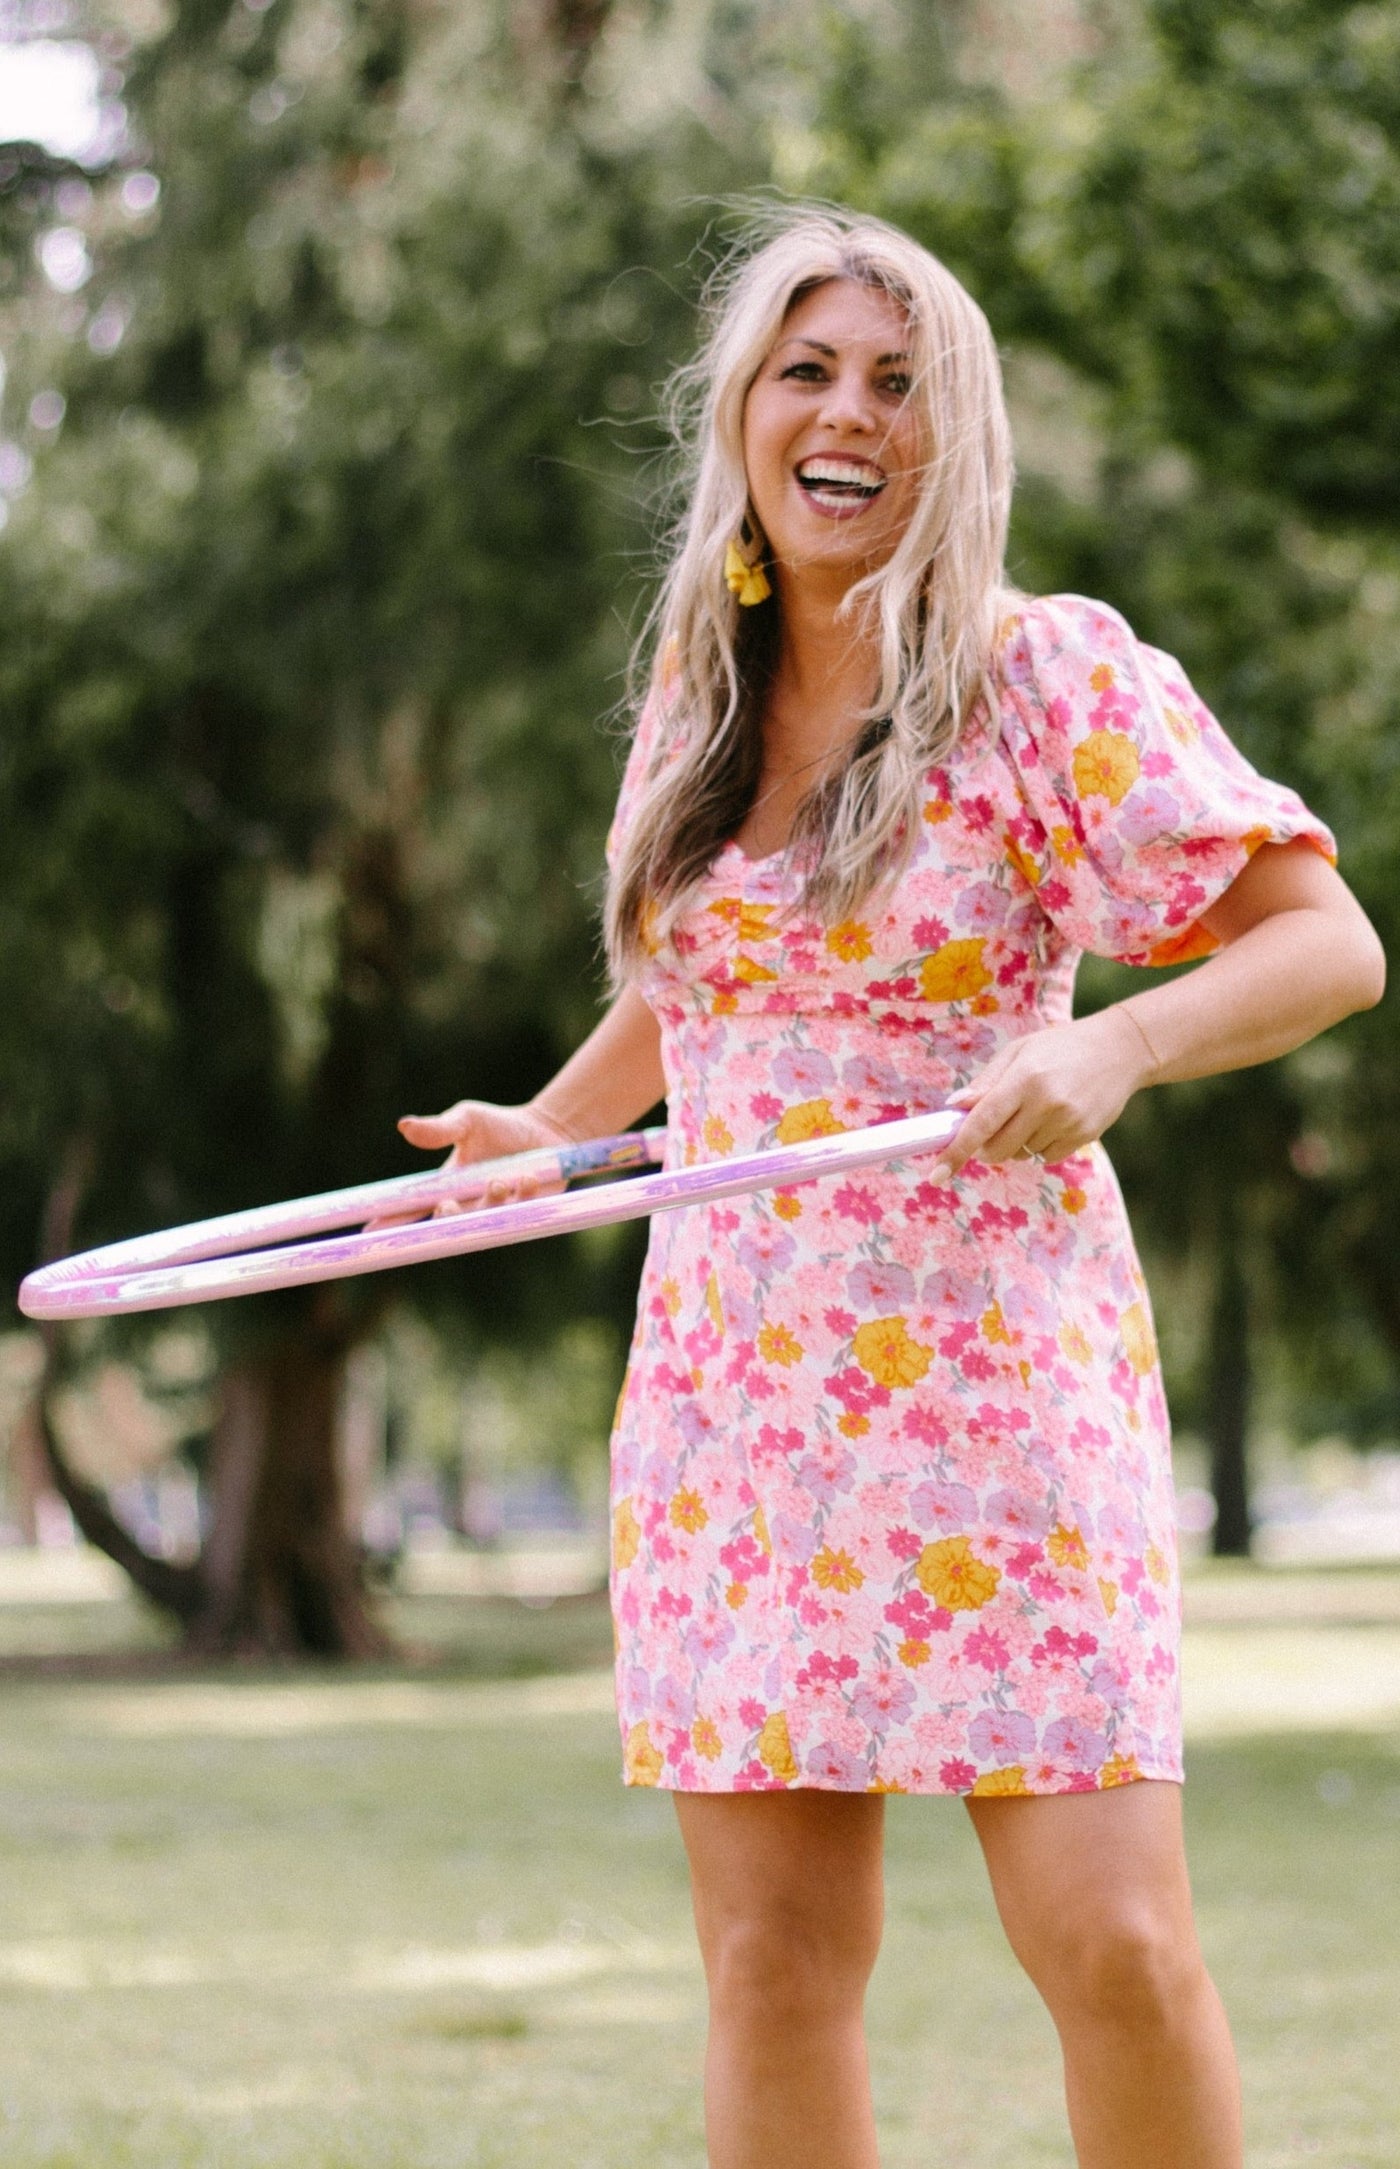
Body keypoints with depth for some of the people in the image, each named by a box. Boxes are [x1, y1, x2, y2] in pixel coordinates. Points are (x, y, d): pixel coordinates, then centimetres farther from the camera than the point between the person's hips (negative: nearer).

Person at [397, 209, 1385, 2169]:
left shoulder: (1052, 675, -5)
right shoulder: (698, 688, 12)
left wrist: (1107, 1052, -24)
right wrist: (548, 1127, 18)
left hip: (997, 1371, -5)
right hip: (732, 1378, 5)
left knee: (1112, 1942, -10)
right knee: (770, 1954, 4)